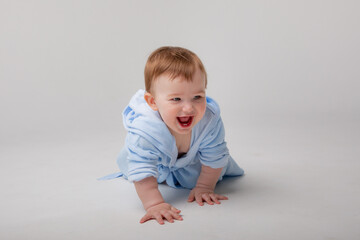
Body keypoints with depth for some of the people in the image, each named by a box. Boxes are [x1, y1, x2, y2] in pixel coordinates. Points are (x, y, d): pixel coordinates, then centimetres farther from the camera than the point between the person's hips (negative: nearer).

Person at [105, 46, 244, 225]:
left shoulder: (210, 120, -40)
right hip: (158, 160, 0)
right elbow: (142, 172, -43)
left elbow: (214, 158, -24)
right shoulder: (144, 130, -49)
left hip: (191, 158, 1)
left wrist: (204, 187, -18)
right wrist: (154, 204, -50)